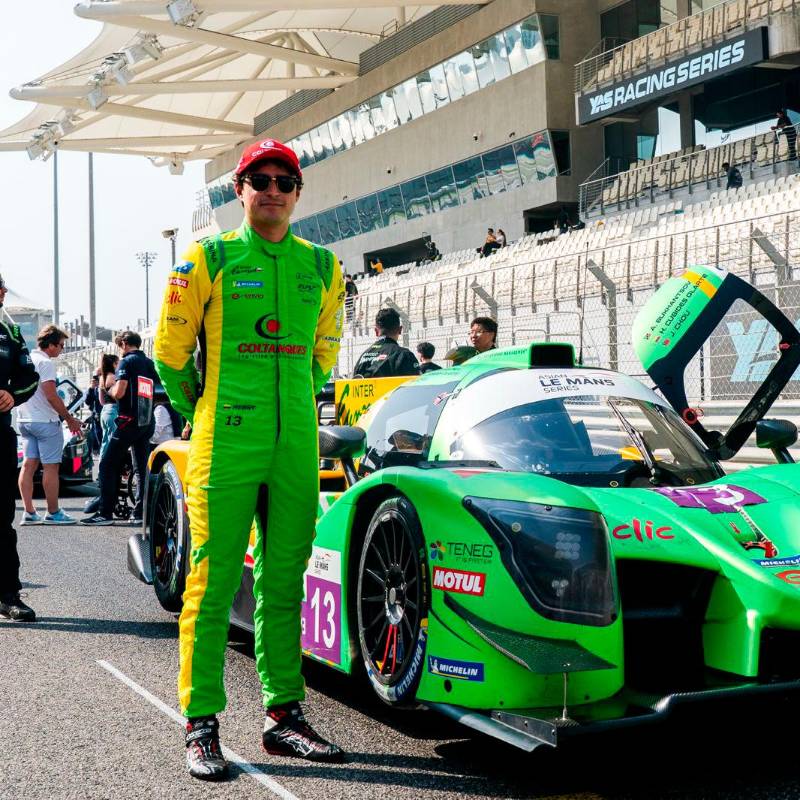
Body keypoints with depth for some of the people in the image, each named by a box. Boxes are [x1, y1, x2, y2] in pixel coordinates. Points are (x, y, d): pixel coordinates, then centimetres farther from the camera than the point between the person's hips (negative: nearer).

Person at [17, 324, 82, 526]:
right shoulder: (45, 363, -14)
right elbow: (51, 396, -20)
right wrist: (70, 419, -12)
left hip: (24, 419, 9)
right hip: (45, 421, -9)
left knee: (29, 464, 7)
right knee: (50, 467, -1)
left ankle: (29, 513, 6)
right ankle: (53, 513, 4)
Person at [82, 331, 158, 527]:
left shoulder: (127, 362, -7)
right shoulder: (150, 364, 14)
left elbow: (119, 392, -17)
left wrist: (110, 389, 5)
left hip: (128, 421, -7)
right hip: (148, 422, 7)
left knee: (107, 466, -2)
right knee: (142, 468, 11)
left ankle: (105, 513, -6)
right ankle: (140, 512, 8)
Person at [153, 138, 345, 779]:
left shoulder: (322, 267, 11)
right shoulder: (209, 259, 0)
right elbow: (170, 349, 5)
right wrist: (201, 413, 10)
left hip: (297, 448, 4)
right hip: (225, 447, -4)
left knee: (283, 582, 9)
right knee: (213, 583, -2)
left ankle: (283, 716, 19)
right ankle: (201, 724, 6)